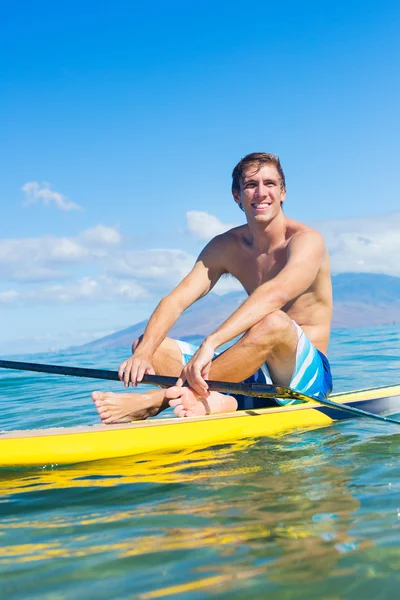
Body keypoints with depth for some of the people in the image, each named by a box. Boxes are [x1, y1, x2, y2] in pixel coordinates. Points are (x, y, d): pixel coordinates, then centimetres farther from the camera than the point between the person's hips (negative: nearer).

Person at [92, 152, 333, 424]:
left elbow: (276, 294, -35)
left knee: (274, 322, -40)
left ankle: (156, 400, -37)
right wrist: (143, 352, -26)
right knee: (143, 344, -6)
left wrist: (210, 343, -47)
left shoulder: (306, 240, -13)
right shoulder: (226, 246, 5)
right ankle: (210, 399, -33)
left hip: (306, 374, -5)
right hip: (255, 375, 6)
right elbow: (176, 301, -7)